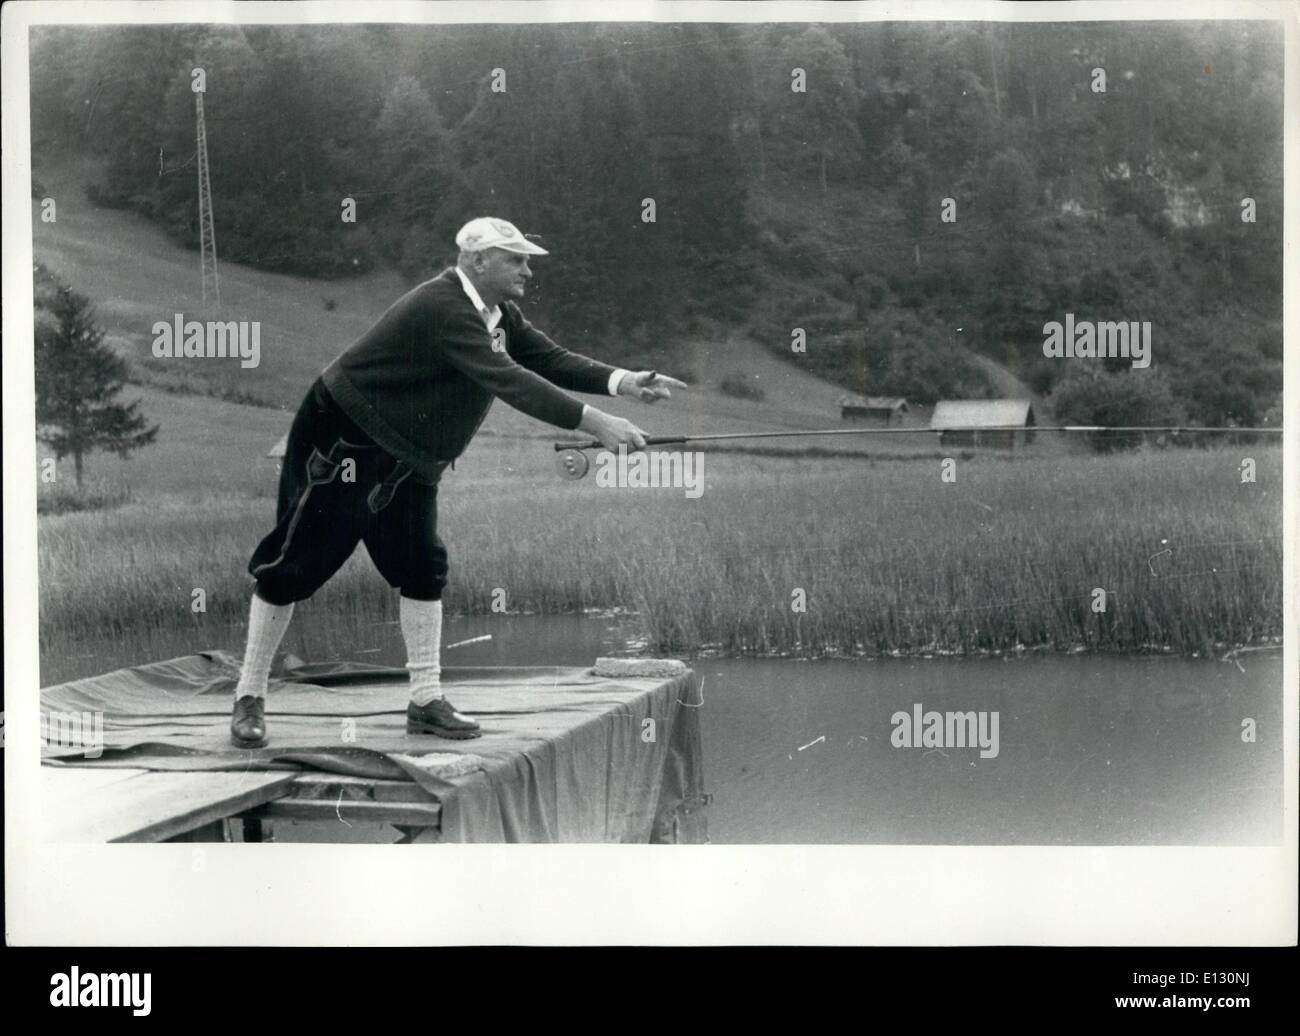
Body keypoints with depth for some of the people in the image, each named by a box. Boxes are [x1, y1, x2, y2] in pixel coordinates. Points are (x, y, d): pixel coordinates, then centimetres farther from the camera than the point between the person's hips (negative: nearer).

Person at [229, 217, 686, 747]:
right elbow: (506, 380, -37)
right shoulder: (444, 309, -29)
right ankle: (249, 698, 7)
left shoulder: (498, 314, 2)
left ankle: (426, 701, 9)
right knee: (293, 567, -3)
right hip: (342, 443, -9)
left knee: (422, 568, 3)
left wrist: (624, 381, -18)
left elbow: (549, 358, -1)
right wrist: (592, 422, -39)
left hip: (407, 459, 9)